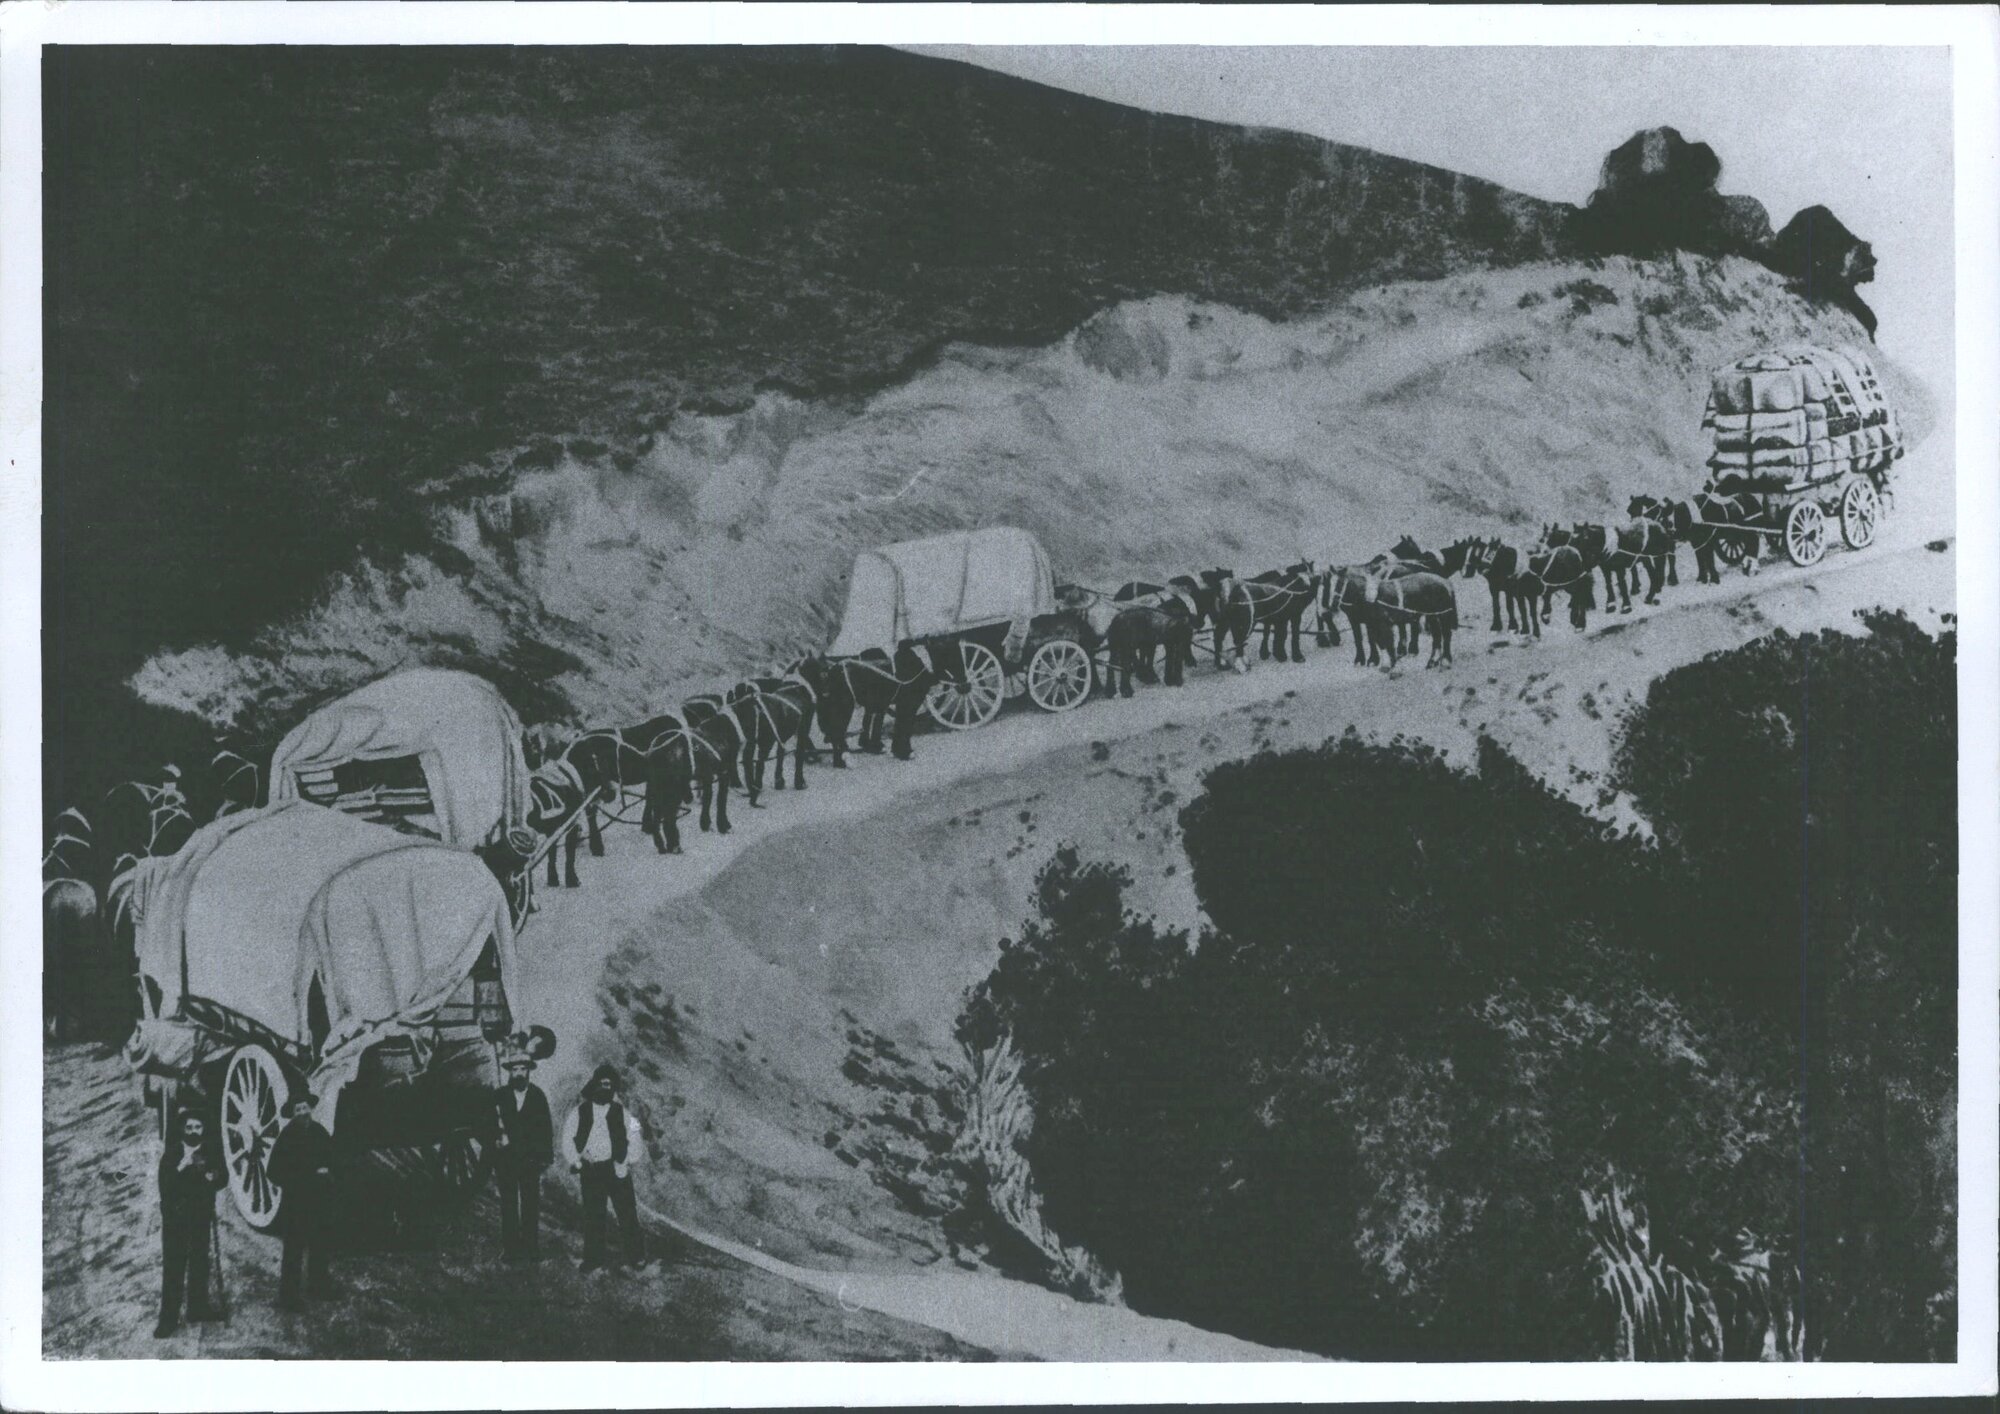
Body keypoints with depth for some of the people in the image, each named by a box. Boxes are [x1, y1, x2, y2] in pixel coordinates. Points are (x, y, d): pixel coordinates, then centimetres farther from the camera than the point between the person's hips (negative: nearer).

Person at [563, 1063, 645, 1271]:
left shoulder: (622, 1113, 4)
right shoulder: (580, 1112, 5)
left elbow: (634, 1140, 4)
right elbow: (568, 1139, 7)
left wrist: (626, 1160, -8)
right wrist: (576, 1162, -2)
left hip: (616, 1170, -1)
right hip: (590, 1171, 1)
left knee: (627, 1212, -1)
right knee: (592, 1215, 5)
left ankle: (635, 1256, 8)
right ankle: (593, 1259, 14)